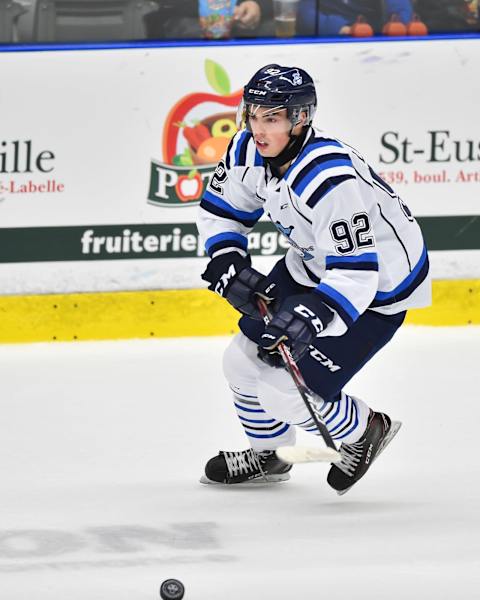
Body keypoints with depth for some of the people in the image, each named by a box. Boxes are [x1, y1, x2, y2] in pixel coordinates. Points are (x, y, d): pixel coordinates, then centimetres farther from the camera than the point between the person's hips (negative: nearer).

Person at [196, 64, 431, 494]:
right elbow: (220, 212, 5)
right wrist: (230, 267, -11)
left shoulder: (332, 180, -37)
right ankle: (267, 456, 38)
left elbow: (356, 273, -36)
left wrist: (309, 319, -45)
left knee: (285, 392, -13)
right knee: (245, 359, 11)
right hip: (312, 268, 8)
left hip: (377, 284, -8)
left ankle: (366, 432, 16)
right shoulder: (249, 151, -13)